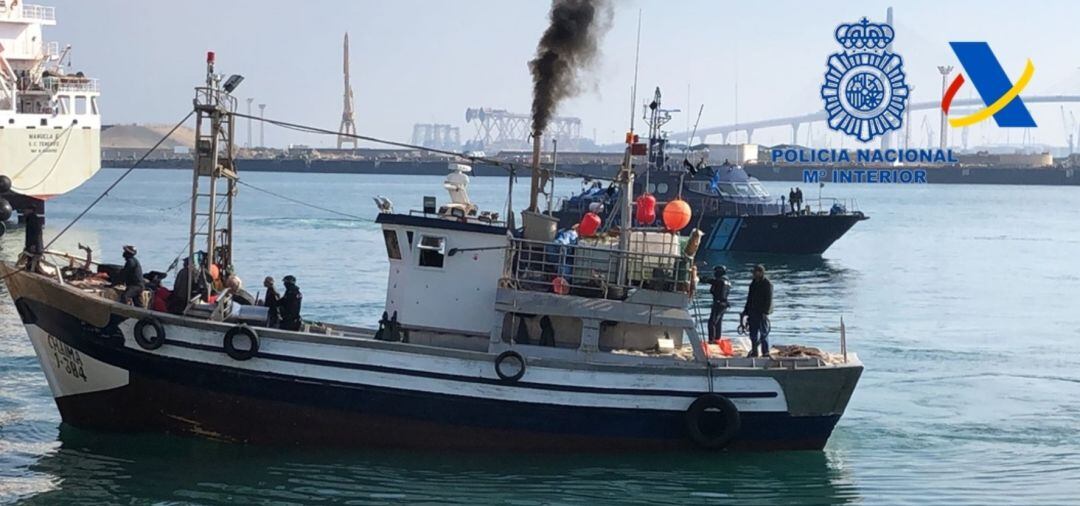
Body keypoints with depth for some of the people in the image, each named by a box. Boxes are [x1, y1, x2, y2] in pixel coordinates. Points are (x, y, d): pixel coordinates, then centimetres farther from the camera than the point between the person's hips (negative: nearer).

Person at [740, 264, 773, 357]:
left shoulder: (767, 283, -8)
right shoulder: (753, 283, 16)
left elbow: (768, 299, -14)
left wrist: (765, 311, -21)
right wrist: (746, 311, 16)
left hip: (762, 312, -8)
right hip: (752, 311, 8)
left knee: (763, 332, -5)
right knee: (753, 333, 9)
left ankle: (765, 352, -3)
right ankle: (754, 351, 16)